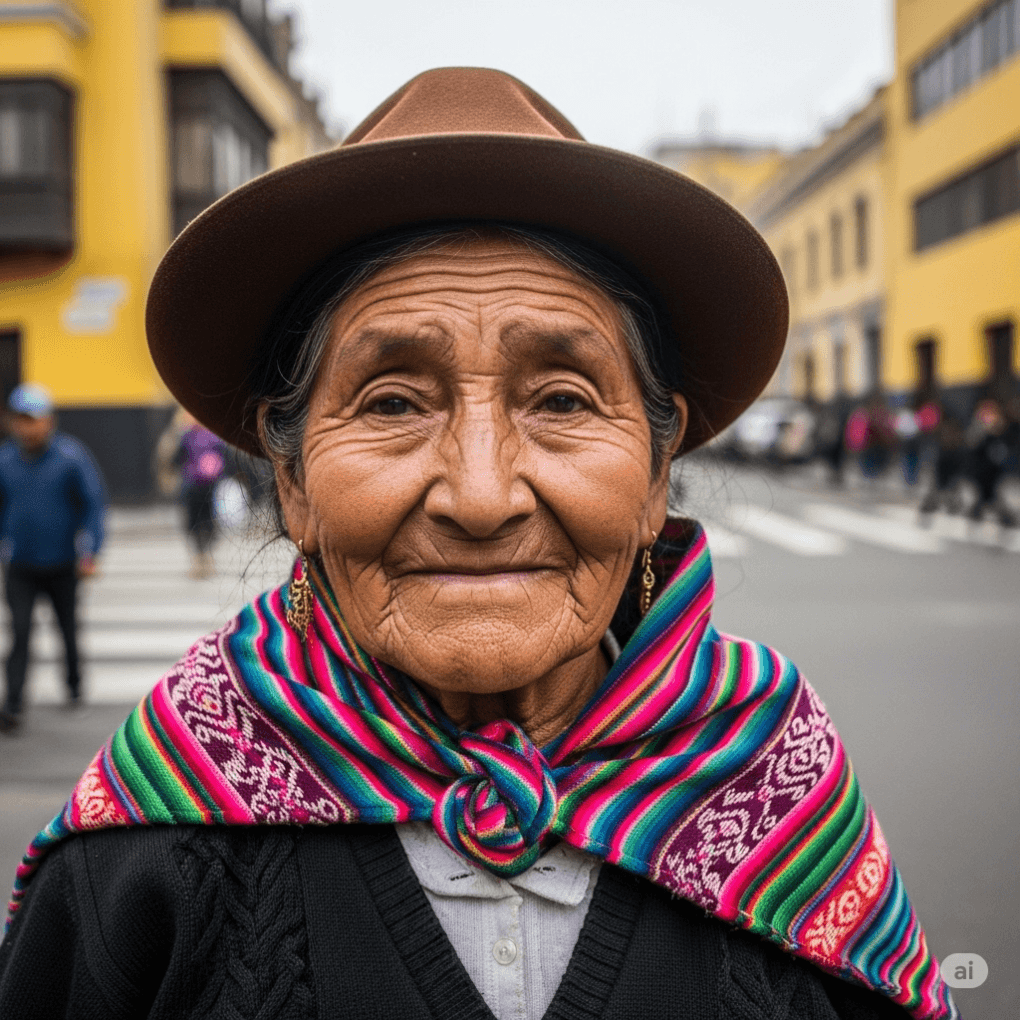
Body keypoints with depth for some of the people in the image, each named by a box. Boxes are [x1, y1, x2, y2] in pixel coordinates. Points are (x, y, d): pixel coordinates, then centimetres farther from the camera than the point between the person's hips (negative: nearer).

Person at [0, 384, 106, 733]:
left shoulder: (71, 456, -10)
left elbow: (94, 503, -6)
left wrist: (89, 551, -12)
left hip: (62, 566, -1)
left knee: (68, 629, 15)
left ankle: (74, 685, 38)